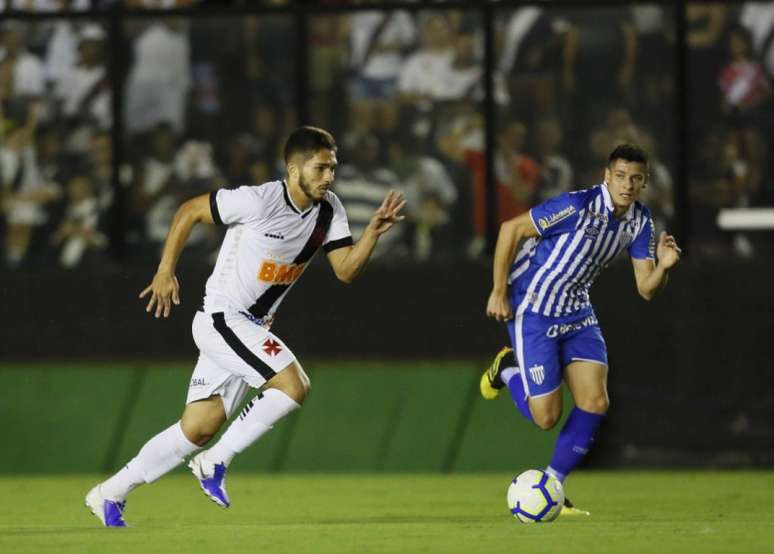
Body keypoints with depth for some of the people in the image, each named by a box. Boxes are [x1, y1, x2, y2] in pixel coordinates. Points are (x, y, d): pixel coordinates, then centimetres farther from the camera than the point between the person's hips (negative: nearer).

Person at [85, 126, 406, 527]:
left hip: (251, 328, 8)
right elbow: (189, 211, -9)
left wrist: (374, 231, -17)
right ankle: (214, 463, -9)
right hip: (221, 317, -8)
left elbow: (345, 270, -2)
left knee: (199, 428, 9)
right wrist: (165, 271, -10)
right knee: (294, 385, -22)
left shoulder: (328, 210, 2)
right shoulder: (259, 200, -19)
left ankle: (109, 494, 19)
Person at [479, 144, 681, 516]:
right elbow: (510, 229, -18)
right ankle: (507, 371, 26)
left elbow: (646, 289, -1)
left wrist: (663, 265, -24)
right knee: (546, 416, -8)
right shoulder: (578, 206, -24)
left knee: (595, 402, -8)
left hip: (576, 312, 6)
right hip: (532, 311, -6)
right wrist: (499, 292, -15)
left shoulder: (639, 221, -3)